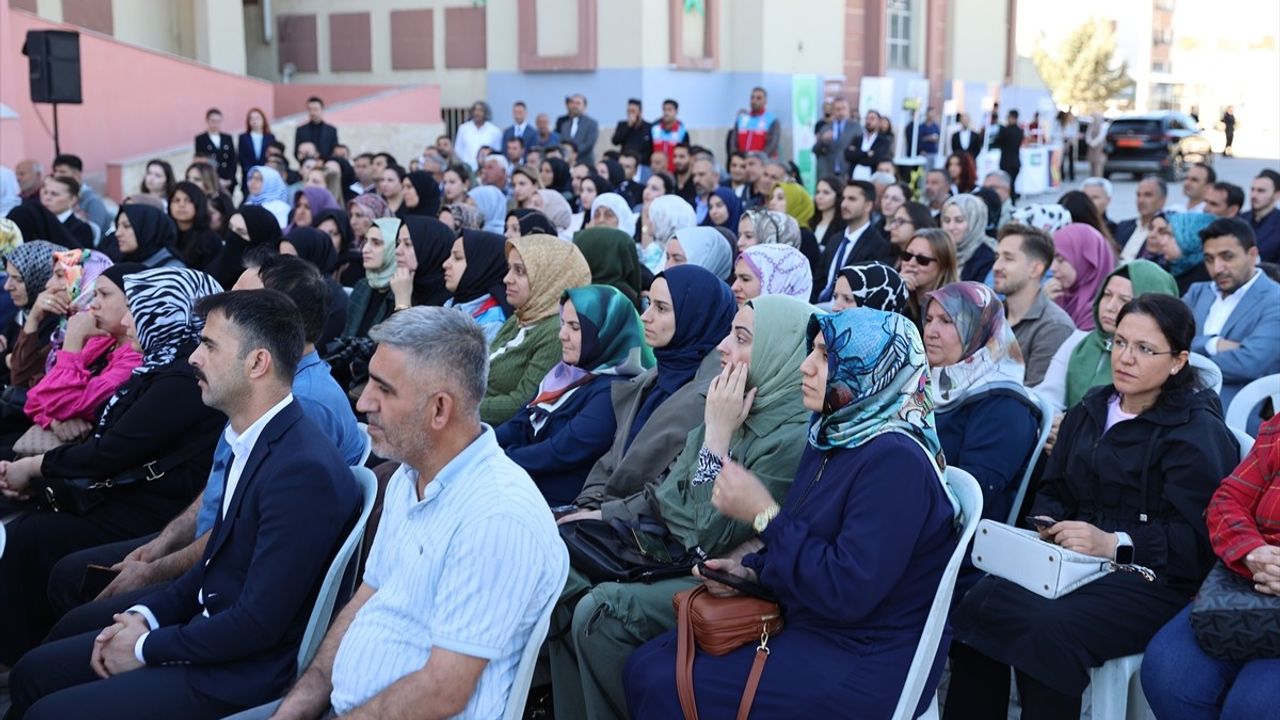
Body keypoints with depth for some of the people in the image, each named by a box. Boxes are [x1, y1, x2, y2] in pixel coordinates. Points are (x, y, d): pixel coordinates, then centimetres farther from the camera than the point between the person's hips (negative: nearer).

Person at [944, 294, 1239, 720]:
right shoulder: (1090, 411, 17)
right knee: (978, 603, -20)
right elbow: (1054, 490, 19)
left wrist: (1116, 544, -24)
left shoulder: (1198, 433, -4)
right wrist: (1046, 523, -3)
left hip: (1154, 578, -6)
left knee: (1048, 629, -33)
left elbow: (1198, 539, -13)